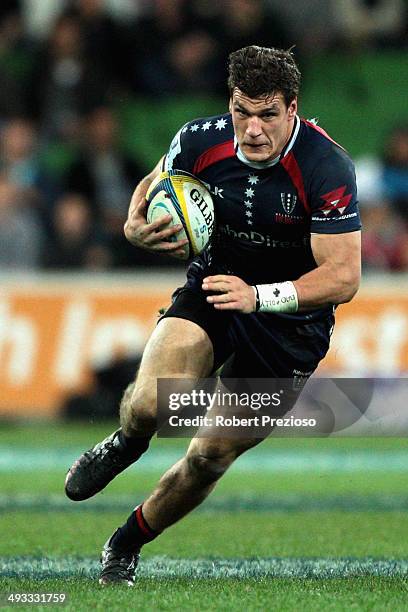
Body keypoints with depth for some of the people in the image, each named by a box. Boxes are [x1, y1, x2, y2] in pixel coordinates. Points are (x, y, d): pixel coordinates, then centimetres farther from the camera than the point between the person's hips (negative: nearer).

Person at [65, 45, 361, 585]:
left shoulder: (327, 170, -27)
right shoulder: (201, 141, -15)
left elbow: (344, 276, -26)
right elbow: (153, 187, 7)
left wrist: (257, 296, -38)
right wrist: (136, 227, -17)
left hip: (291, 315, -2)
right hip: (215, 282, 2)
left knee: (211, 456, 1)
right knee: (148, 404, -24)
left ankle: (127, 545, 27)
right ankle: (126, 444, 13)